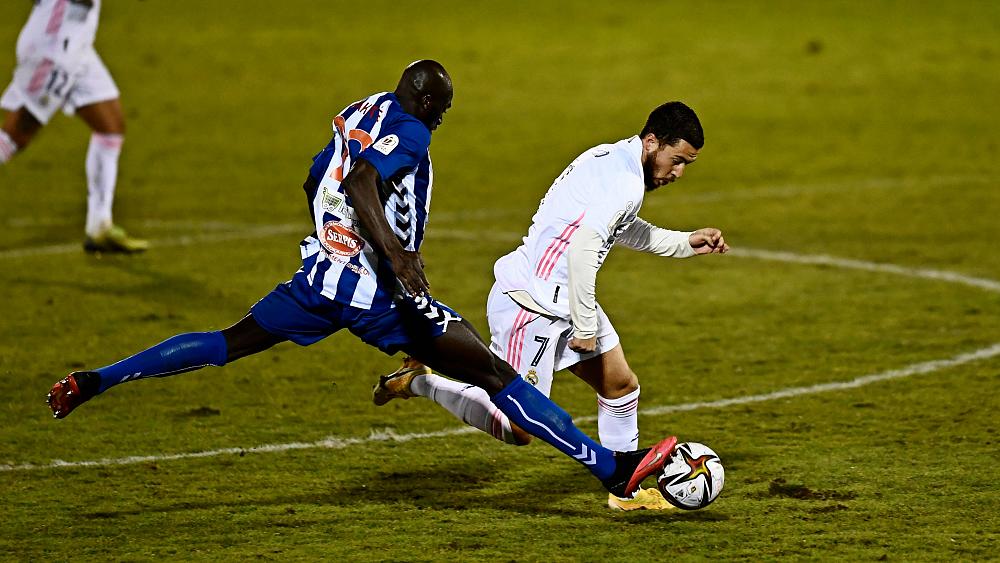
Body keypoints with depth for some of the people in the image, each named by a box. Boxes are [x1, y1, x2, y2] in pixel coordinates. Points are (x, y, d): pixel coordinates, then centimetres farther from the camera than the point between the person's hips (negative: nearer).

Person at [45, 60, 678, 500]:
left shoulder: (358, 114, 14)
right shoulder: (410, 133, -11)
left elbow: (315, 183, 27)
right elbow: (361, 186, -27)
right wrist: (398, 258, -34)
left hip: (320, 279, 8)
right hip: (376, 294, -8)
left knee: (228, 343, 22)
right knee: (496, 376, -9)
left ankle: (96, 381, 17)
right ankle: (614, 468, -12)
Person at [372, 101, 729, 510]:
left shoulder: (613, 160, 11)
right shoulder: (625, 182, -20)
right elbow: (581, 250, -28)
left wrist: (685, 244, 27)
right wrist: (586, 327, -19)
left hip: (561, 301, 11)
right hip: (531, 306, -11)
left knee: (622, 385, 14)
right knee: (518, 432, -7)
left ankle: (625, 491, 26)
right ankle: (420, 382, 6)